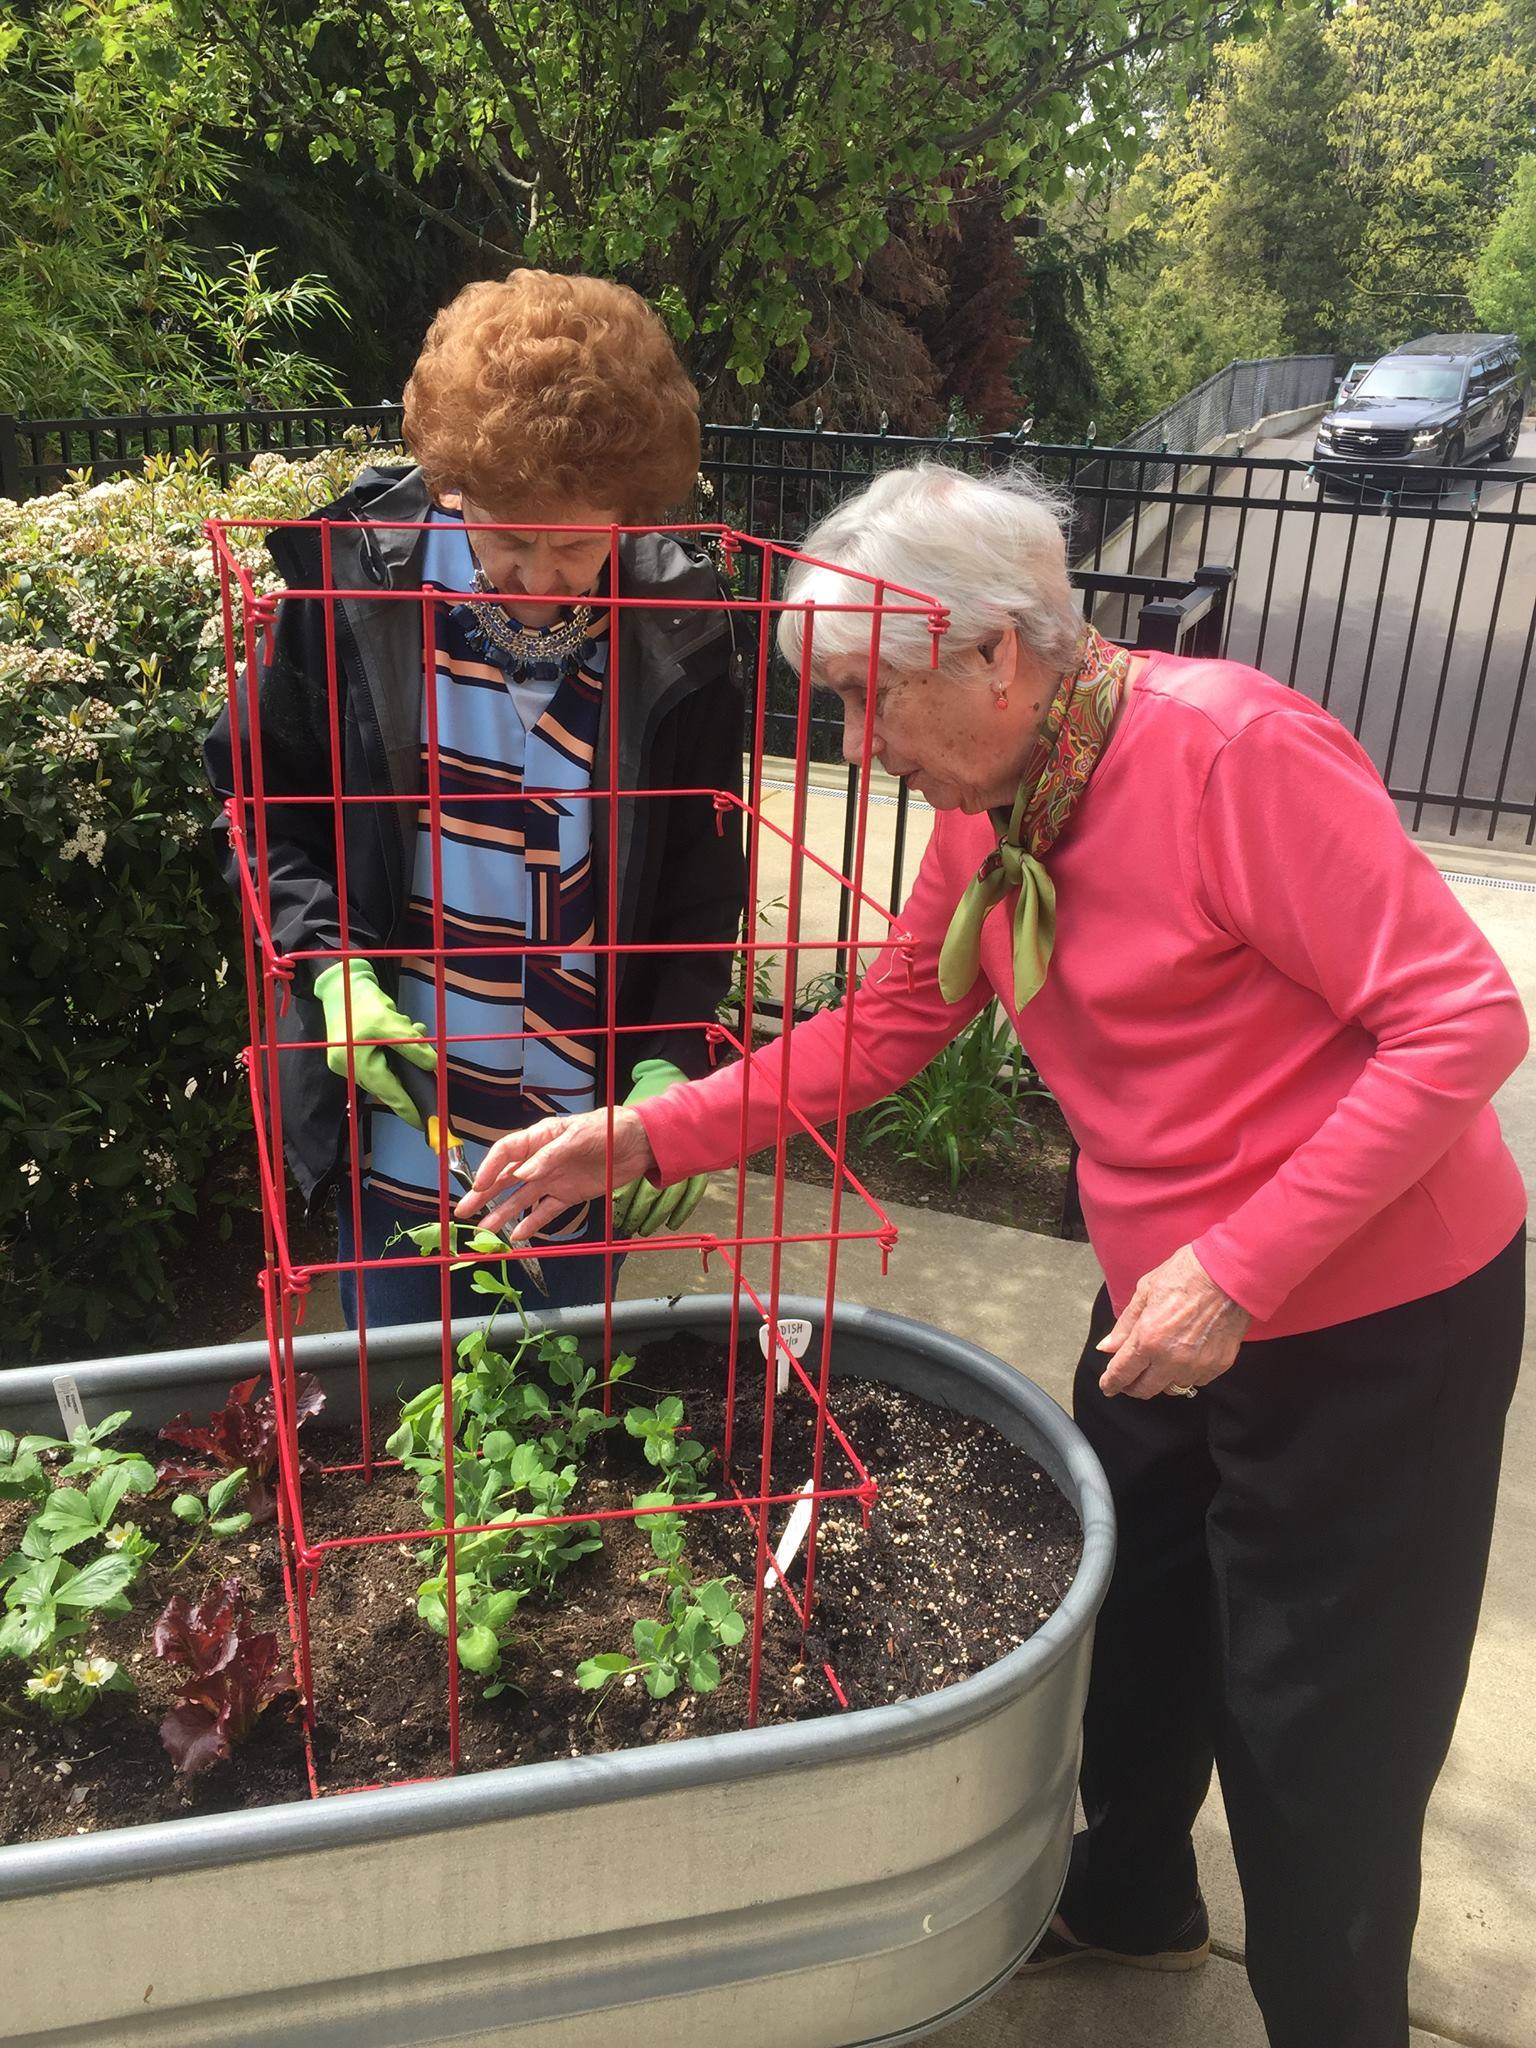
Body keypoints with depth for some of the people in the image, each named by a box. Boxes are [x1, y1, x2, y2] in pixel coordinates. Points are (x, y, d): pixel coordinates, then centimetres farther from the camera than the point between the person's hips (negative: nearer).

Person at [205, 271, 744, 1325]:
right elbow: (263, 797, 2)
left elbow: (702, 879, -2)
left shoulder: (677, 629, -8)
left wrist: (669, 1065, -14)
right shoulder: (353, 577, -9)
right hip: (400, 1114, 0)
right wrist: (329, 962, -13)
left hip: (583, 1125, 0)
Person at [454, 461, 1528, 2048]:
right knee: (1127, 1627, 25)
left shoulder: (1233, 751, -26)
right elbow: (886, 1026, 3)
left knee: (1315, 1735, 9)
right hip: (1170, 1308, 8)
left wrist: (1240, 1266, -27)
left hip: (1373, 1321, -7)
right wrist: (639, 1138, -5)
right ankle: (1132, 1901, 54)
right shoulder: (988, 805, -2)